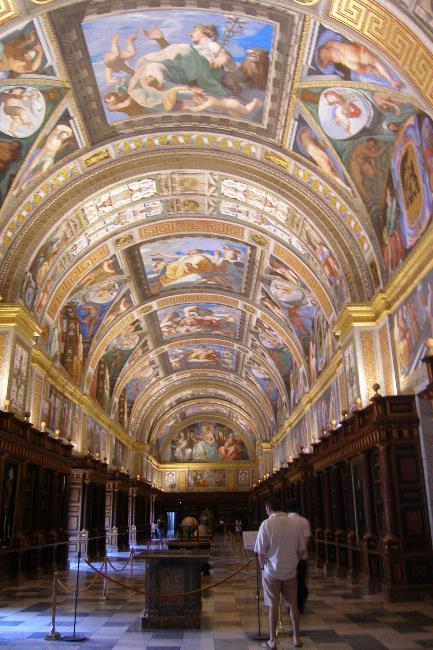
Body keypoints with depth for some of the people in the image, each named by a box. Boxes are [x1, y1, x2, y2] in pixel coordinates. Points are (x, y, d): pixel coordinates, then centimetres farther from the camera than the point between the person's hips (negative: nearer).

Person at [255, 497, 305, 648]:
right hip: (290, 571, 3)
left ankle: (272, 640, 17)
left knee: (273, 606, 8)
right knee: (293, 604, 16)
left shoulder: (266, 524, -15)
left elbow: (260, 551, -11)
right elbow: (301, 549, 3)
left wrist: (262, 567, 5)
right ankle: (296, 638, 25)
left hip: (272, 571, -3)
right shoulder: (294, 524, -4)